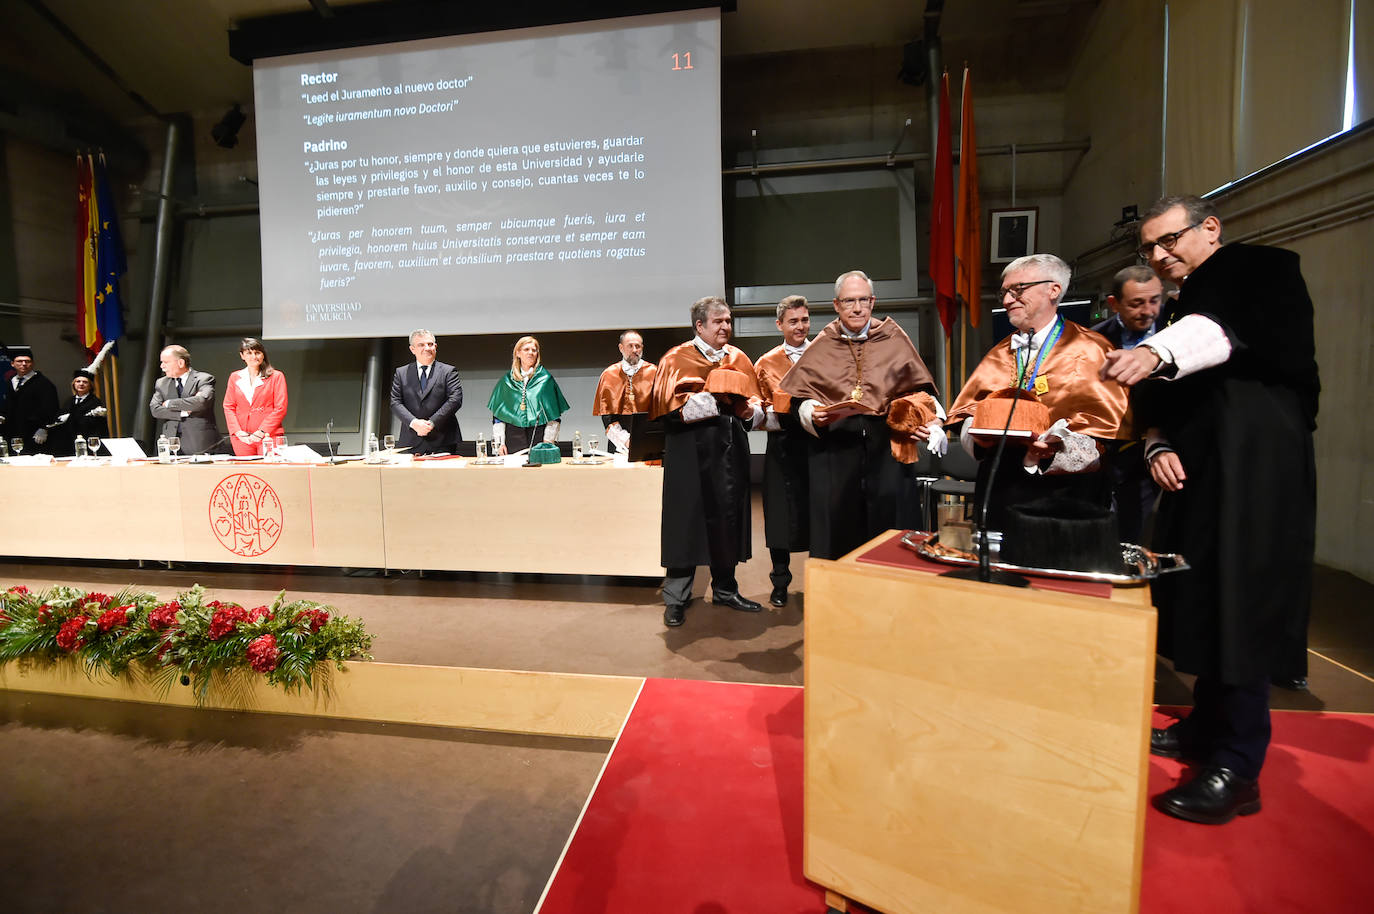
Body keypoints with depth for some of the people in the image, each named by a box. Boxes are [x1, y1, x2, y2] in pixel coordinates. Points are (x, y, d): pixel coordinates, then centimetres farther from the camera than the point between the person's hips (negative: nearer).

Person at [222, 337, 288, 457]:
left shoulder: (276, 376, 5)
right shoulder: (235, 377, 15)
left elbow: (280, 409, -2)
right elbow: (228, 407, 13)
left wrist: (262, 431, -10)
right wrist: (237, 431, -3)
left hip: (269, 437, -3)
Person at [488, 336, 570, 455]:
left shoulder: (545, 378, 4)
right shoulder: (507, 380, 10)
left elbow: (554, 415, 2)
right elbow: (498, 414, 11)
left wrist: (548, 441, -6)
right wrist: (499, 442, 3)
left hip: (538, 436, -1)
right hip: (513, 437, 2)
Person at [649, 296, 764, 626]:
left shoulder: (738, 359, 15)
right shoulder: (676, 359, 1)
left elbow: (753, 398, 15)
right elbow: (665, 402, -9)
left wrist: (753, 410, -6)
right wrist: (697, 405, -21)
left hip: (730, 447, 5)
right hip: (690, 447, -5)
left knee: (728, 515, 10)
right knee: (687, 516, -2)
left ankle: (725, 588, 25)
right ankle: (676, 598, 7)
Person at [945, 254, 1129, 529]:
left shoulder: (1089, 350, 0)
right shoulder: (998, 356, 16)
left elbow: (1105, 428, -9)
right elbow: (966, 412, 11)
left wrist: (1050, 449, -24)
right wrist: (981, 435, -11)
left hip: (1062, 491, -4)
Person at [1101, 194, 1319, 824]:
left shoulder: (1262, 271, -3)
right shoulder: (1185, 308, 19)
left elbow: (1227, 326, -28)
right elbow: (1160, 403, 14)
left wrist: (1158, 353, -47)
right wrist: (1158, 447, -6)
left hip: (1254, 475, -8)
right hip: (1197, 477, 8)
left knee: (1237, 612, -6)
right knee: (1199, 602, 13)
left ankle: (1237, 773, 5)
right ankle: (1207, 727, 29)